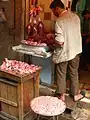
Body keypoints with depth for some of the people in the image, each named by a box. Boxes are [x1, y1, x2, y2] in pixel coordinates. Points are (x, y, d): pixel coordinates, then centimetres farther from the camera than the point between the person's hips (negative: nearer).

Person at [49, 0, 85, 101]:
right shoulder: (75, 16, -1)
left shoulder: (59, 21, -21)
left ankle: (62, 95, 25)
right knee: (74, 73, 19)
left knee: (61, 74, 12)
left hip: (63, 52, -5)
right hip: (75, 50, 6)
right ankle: (75, 94, 31)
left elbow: (59, 41, -26)